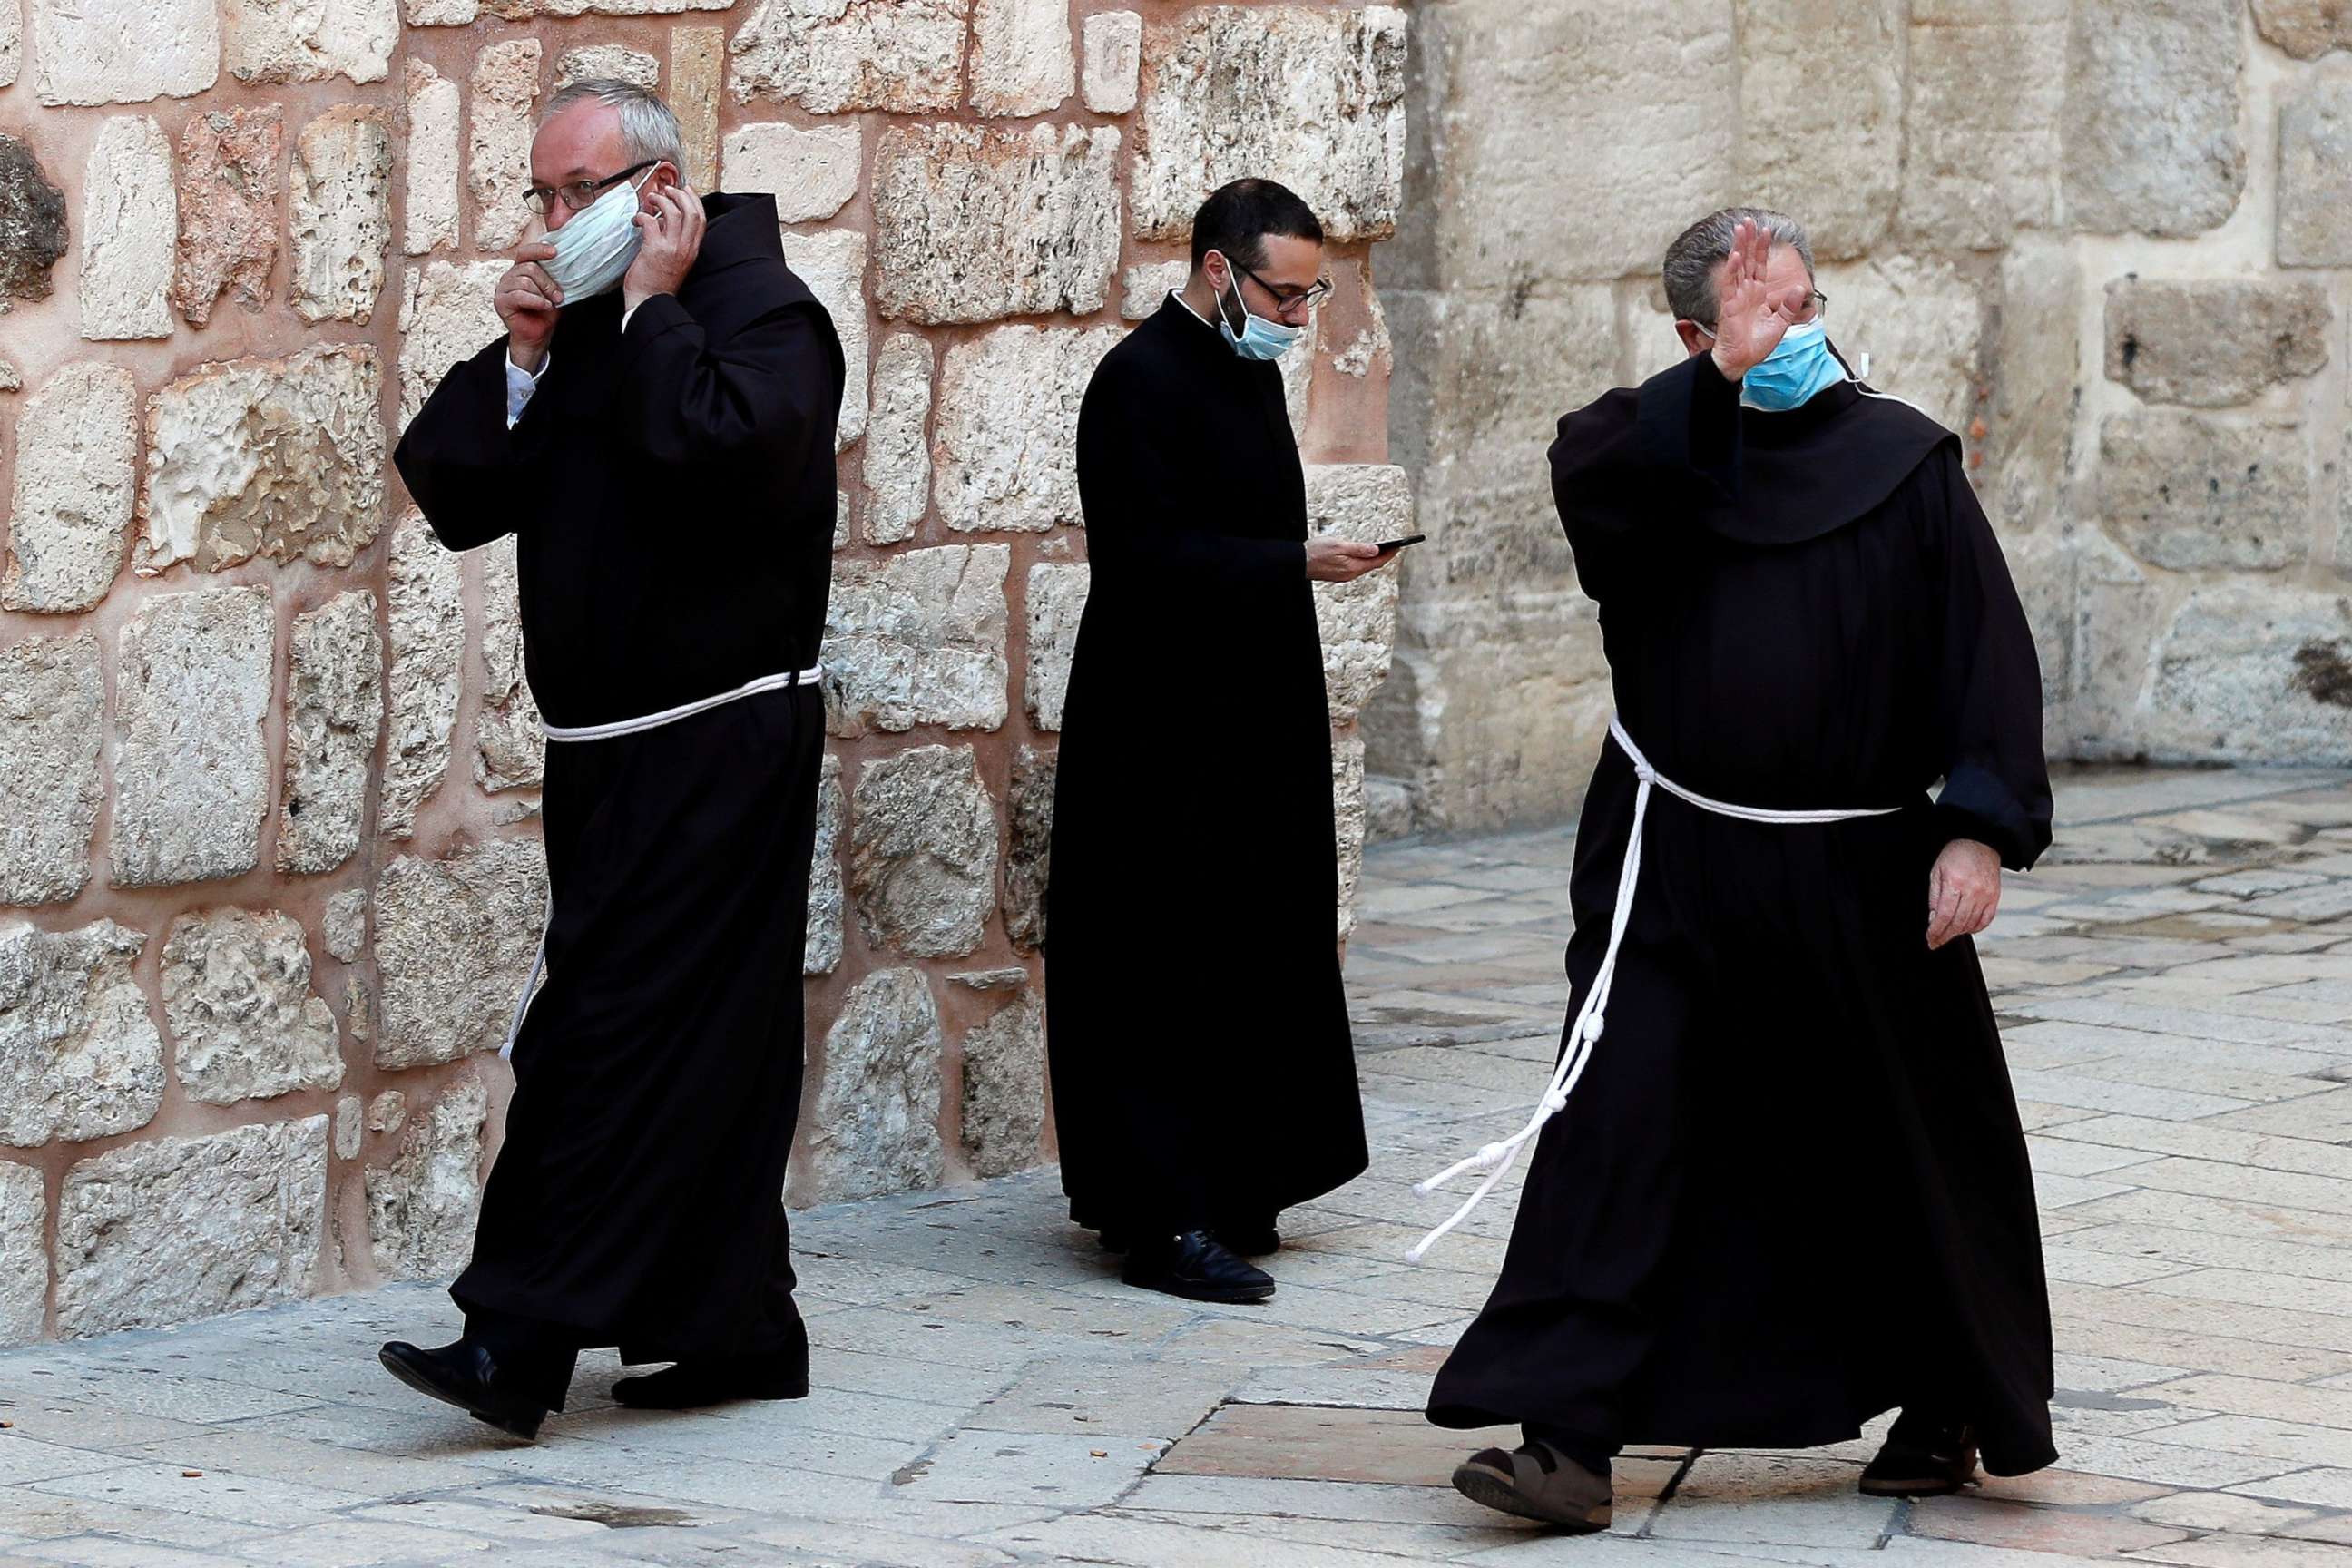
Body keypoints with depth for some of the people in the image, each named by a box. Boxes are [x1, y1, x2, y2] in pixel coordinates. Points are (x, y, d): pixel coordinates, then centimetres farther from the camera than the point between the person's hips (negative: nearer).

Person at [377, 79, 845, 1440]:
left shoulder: (757, 303, -8)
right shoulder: (578, 322, 14)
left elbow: (728, 444, -28)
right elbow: (450, 494, 8)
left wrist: (650, 308, -16)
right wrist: (523, 358, -5)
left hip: (719, 743, -8)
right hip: (610, 750, 8)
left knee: (609, 1032, -13)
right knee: (707, 1042, 12)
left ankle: (521, 1346, -15)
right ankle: (740, 1329, 18)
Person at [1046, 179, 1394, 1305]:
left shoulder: (1253, 372, 14)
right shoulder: (1141, 381, -14)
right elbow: (1145, 556, -21)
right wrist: (1299, 563, -23)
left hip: (1256, 723, 9)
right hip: (1167, 736, -9)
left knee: (1255, 956, 11)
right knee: (1170, 973, -7)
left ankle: (1229, 1193, 19)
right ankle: (1163, 1224, -4)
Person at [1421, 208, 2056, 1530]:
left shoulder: (1903, 464, 0)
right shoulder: (1661, 453, 2)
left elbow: (1988, 649, -3)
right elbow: (1586, 470, -22)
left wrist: (1982, 827, -13)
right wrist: (1728, 381, -30)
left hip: (1857, 878, 0)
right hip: (1673, 875, 0)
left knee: (1902, 1152, 12)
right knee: (1618, 1134, -10)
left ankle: (1950, 1411, 33)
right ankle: (1571, 1436, -12)